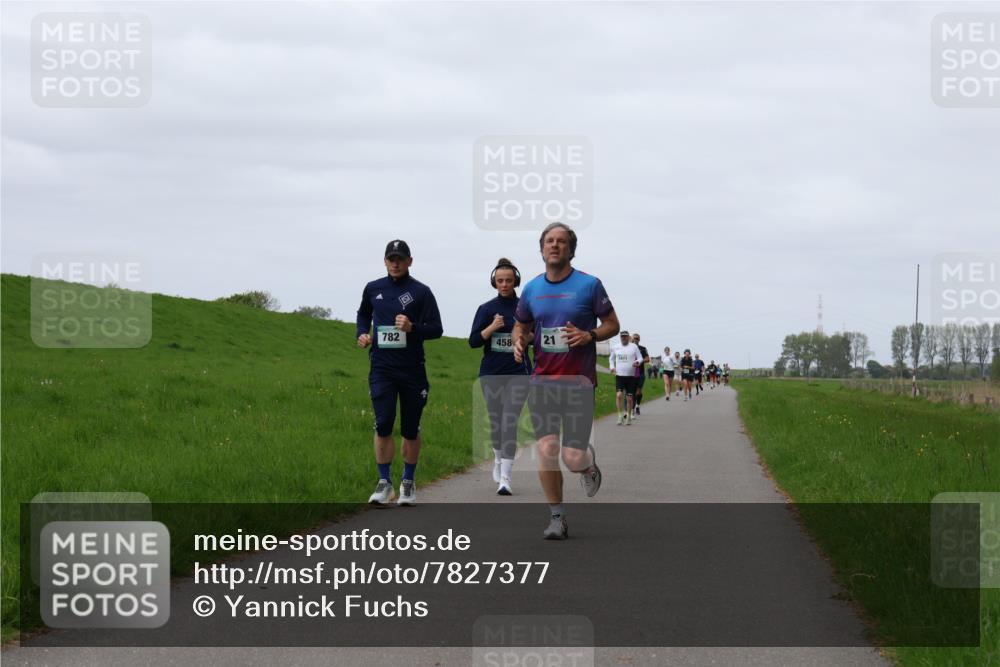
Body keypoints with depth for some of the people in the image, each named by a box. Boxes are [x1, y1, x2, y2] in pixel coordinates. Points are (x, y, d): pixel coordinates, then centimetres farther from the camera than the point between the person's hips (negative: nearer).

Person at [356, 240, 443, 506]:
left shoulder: (421, 292, -2)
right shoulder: (373, 289, 8)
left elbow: (436, 329, -4)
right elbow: (363, 313, 28)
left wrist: (413, 328, -21)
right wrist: (362, 334, 9)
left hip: (412, 369, -1)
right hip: (381, 368, 1)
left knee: (411, 428, 6)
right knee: (383, 425, -9)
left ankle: (408, 482, 19)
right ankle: (384, 482, -2)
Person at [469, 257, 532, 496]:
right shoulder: (486, 309, 2)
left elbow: (536, 337, 14)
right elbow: (473, 341, -4)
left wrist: (526, 336, -7)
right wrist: (492, 327, -18)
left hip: (518, 371, -2)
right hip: (491, 372, 2)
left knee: (509, 421, -13)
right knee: (495, 420, 13)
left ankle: (505, 477, -17)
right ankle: (498, 458, 43)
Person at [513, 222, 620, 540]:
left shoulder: (589, 284, -2)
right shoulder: (532, 289, 8)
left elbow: (612, 324, 4)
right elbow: (521, 325, 21)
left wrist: (589, 335, -16)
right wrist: (519, 341, -2)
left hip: (579, 381, -3)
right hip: (543, 380, 3)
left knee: (573, 458, -8)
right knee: (546, 450, -10)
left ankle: (588, 461, 30)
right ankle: (557, 518, 3)